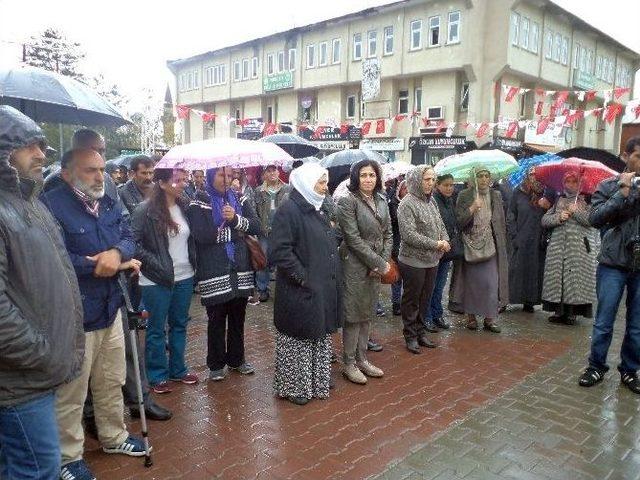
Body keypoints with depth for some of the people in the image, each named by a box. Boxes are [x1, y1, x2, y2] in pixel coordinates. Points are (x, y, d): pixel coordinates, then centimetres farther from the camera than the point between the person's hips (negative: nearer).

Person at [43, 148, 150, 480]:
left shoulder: (109, 204, 9)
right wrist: (111, 265, -17)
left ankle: (114, 436, 41)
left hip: (110, 309, 8)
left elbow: (128, 237, 4)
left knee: (112, 381, 22)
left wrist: (117, 253, -21)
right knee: (72, 392, 8)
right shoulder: (51, 205, -18)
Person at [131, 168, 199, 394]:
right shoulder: (146, 210, -14)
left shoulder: (185, 207, 3)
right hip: (157, 281, -5)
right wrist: (155, 264, -16)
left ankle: (178, 369, 32)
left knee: (179, 324, 17)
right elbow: (133, 242, -15)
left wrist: (193, 261, 5)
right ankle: (157, 375, 23)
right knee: (156, 329, 8)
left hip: (184, 277, 6)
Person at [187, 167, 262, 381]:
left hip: (240, 270, 4)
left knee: (238, 317, 13)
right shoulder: (199, 204, -3)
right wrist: (234, 231, -9)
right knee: (216, 319, 6)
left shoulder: (239, 200, 10)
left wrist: (236, 219, -19)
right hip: (215, 273, -4)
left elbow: (256, 226, -1)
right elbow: (202, 235, -17)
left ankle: (237, 359, 29)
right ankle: (216, 364, 21)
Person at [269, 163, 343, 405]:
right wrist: (304, 277, -21)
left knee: (320, 335, 18)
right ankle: (293, 386, 22)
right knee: (298, 338, 5)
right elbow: (279, 251, -24)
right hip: (300, 292, -9)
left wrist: (333, 274, 11)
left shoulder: (318, 211, 13)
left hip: (324, 289, 9)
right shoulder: (288, 211, -16)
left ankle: (317, 380, 34)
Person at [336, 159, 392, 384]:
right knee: (353, 315, 2)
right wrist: (379, 263, -14)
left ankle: (362, 359, 27)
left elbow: (388, 234, 11)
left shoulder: (381, 201, 10)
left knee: (367, 314, 14)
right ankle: (349, 364, 15)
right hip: (355, 266, -7)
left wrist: (384, 261, -3)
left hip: (377, 267, 7)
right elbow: (353, 238, -16)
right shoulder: (348, 201, -12)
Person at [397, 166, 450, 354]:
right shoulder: (407, 204, -15)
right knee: (412, 301, 8)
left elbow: (440, 225, 16)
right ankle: (410, 335, 21)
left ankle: (420, 331, 32)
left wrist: (445, 241, -5)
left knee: (425, 299, 17)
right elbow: (409, 235, -22)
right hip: (413, 262, -7)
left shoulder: (431, 201, 8)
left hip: (432, 261, 7)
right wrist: (436, 244, -19)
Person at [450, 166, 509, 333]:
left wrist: (502, 244, 9)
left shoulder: (495, 196, 7)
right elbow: (459, 222, -8)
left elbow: (501, 222, 12)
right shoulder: (464, 196, -2)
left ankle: (490, 318, 8)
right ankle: (470, 315, 18)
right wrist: (472, 208, -22)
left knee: (491, 281, -2)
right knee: (471, 281, 4)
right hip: (470, 246, -2)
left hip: (490, 245, 2)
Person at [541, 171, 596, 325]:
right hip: (558, 245, 3)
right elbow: (544, 220, 9)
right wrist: (558, 217, -8)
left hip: (579, 246, -3)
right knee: (557, 276, -2)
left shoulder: (586, 201, 10)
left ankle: (571, 312, 0)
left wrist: (576, 212, -12)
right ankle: (559, 311, 5)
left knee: (575, 277, -8)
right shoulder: (558, 201, 18)